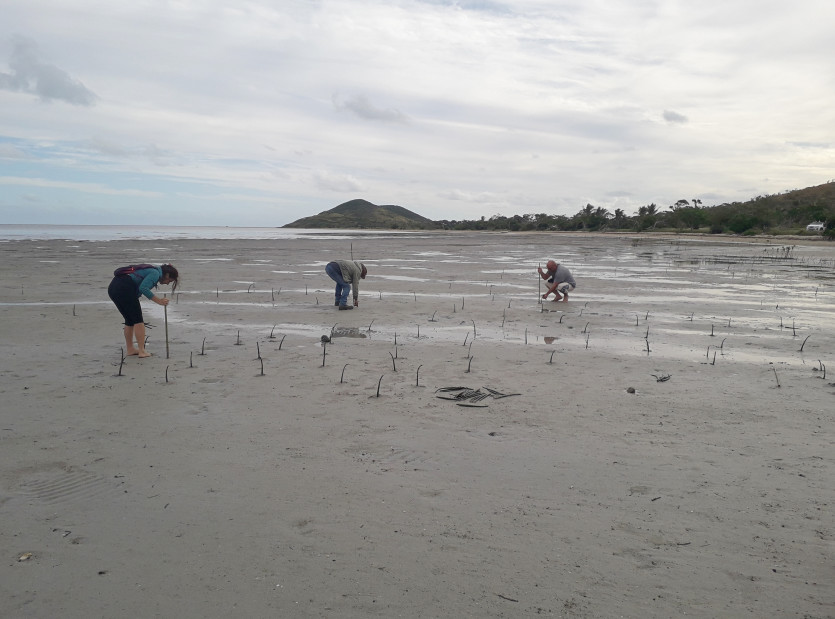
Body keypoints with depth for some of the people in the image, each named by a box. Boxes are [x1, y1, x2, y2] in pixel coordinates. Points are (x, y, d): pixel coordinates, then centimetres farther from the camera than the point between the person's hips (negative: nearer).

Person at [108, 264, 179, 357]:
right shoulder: (155, 273, -3)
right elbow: (143, 288, -17)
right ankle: (142, 351, -4)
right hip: (124, 288, -10)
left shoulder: (151, 271, 26)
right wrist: (158, 300, -14)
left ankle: (130, 349, 24)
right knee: (138, 319, -2)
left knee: (129, 320, 18)